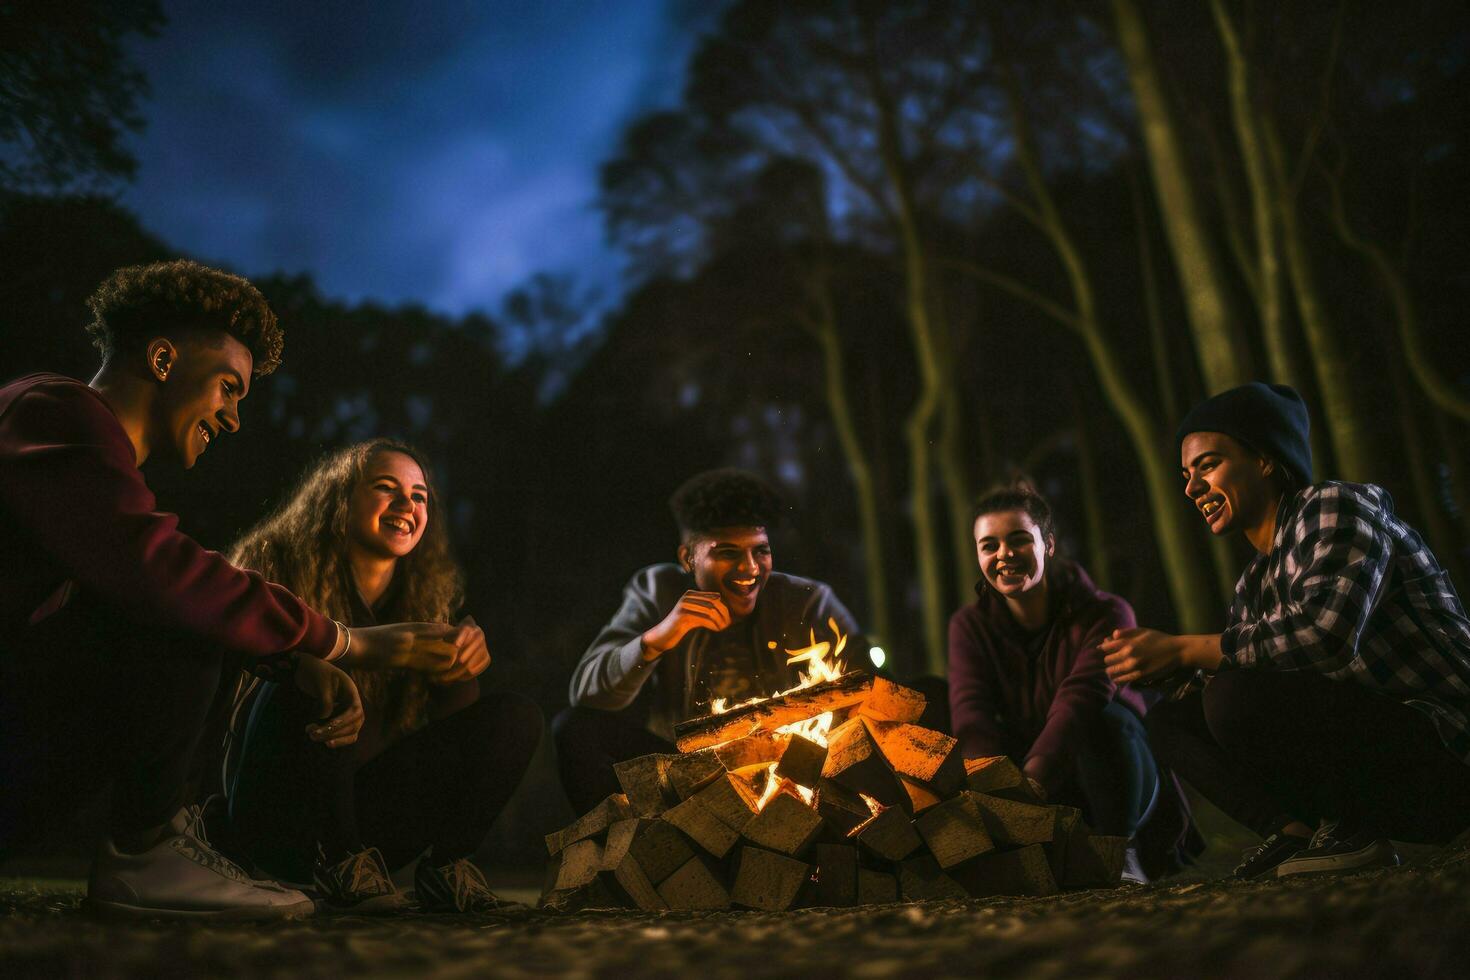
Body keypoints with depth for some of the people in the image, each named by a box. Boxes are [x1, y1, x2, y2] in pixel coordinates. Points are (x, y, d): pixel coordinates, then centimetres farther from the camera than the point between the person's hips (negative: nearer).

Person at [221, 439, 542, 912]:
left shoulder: (430, 596, 5)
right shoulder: (282, 570, -6)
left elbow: (454, 726, 0)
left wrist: (461, 670, -23)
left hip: (366, 814, 4)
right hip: (275, 825, -3)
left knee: (516, 717, -11)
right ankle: (341, 862, -16)